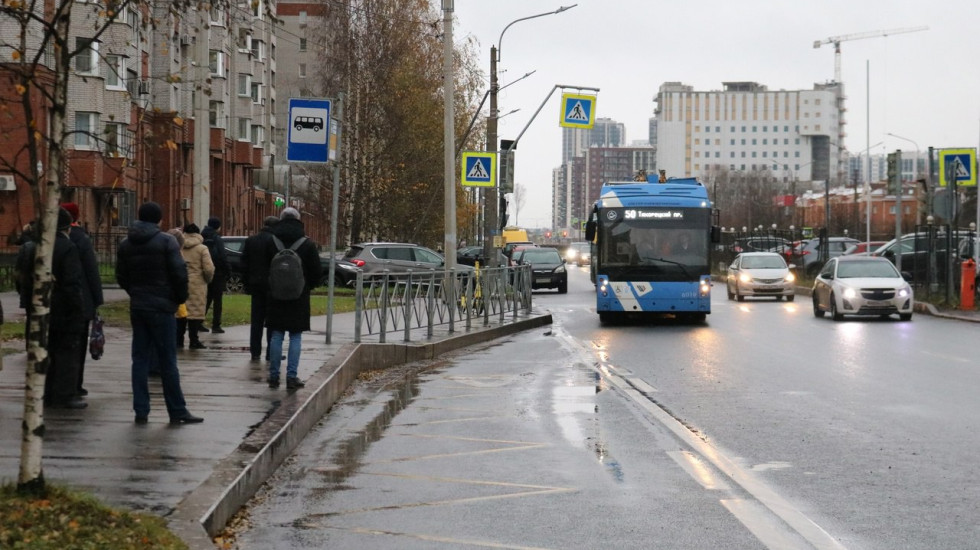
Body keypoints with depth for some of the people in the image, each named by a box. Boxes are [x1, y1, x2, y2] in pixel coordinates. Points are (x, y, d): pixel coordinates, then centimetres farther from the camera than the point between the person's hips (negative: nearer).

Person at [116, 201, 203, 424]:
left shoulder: (125, 245, 8)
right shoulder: (166, 241, -9)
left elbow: (121, 277, 10)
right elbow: (179, 273, -13)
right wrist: (181, 298, 1)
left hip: (137, 307, 5)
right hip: (162, 307, -5)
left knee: (139, 359, 8)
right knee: (167, 361, -1)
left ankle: (141, 411, 6)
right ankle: (177, 411, 4)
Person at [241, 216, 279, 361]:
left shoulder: (250, 240, 7)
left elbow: (244, 264, 9)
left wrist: (247, 284, 13)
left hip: (255, 284, 5)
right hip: (271, 284, -5)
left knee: (257, 319, 10)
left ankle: (255, 352, 10)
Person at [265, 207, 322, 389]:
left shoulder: (271, 243, -3)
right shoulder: (307, 245, -6)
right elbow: (317, 272, -3)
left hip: (276, 296, 1)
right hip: (299, 298, -1)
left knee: (276, 336, 8)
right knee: (295, 337, 4)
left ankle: (274, 376, 8)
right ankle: (292, 376, -1)